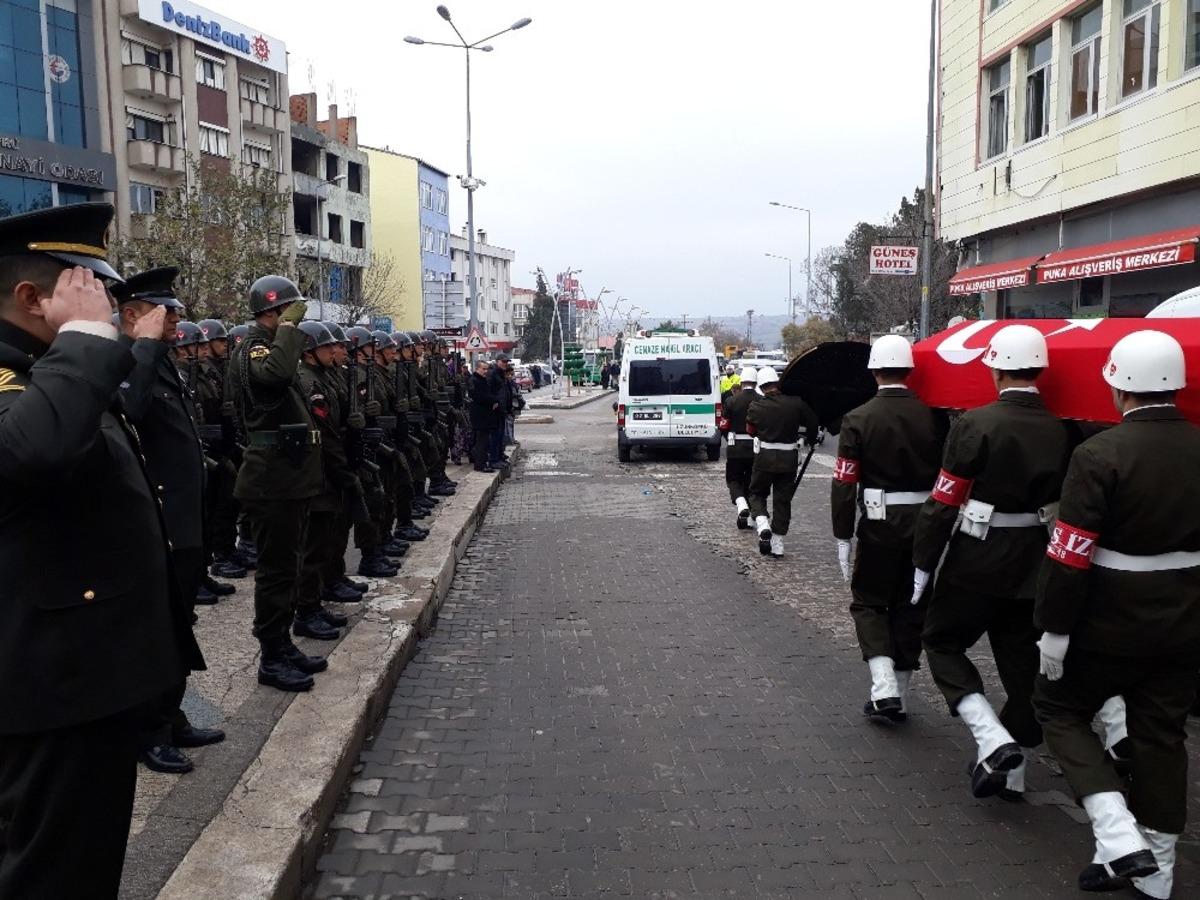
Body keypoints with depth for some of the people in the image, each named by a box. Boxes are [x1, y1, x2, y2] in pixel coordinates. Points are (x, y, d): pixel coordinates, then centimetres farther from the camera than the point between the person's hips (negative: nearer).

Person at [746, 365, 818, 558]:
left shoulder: (756, 407, -9)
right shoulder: (795, 403, -7)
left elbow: (751, 430, 4)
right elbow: (812, 422, 4)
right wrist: (810, 439, 23)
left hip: (764, 457, -1)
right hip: (789, 459, 1)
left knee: (757, 494, 17)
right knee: (783, 499, 11)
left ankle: (763, 527, -9)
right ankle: (777, 545, 13)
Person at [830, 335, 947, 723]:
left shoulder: (858, 419, -9)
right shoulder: (934, 416, -1)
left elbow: (845, 484, -11)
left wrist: (843, 537, -5)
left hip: (880, 523, -3)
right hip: (926, 520, 3)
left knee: (869, 602, 12)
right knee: (911, 607, 14)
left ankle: (884, 687, -4)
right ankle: (899, 696, 21)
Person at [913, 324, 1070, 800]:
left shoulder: (976, 424, -17)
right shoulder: (1059, 430, 2)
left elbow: (944, 502, -16)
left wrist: (923, 562, -8)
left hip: (977, 562, -6)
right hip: (1033, 564, 6)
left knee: (943, 641, 12)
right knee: (1021, 659, 15)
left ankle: (994, 740, -4)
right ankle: (1010, 767, 24)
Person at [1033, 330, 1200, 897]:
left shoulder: (1100, 454, -18)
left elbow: (1071, 554, -20)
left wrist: (1054, 628, -12)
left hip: (1113, 621, -6)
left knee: (1059, 708, 13)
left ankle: (1120, 838, 1)